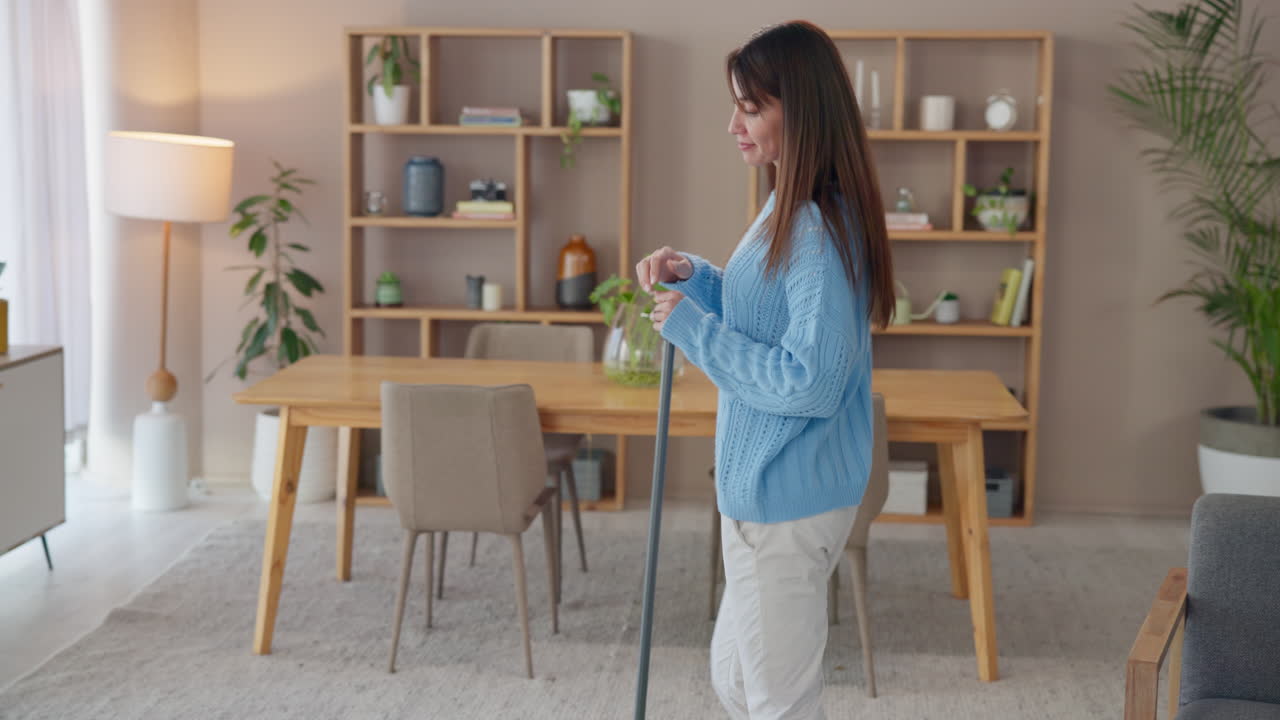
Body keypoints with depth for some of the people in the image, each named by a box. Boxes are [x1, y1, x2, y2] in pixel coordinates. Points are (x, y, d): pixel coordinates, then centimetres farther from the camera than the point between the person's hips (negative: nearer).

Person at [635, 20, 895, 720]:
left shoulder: (821, 231, -23)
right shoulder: (790, 209, 9)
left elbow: (809, 384, -27)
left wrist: (691, 327, -20)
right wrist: (694, 277, 5)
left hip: (788, 498, -11)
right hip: (763, 486, 11)